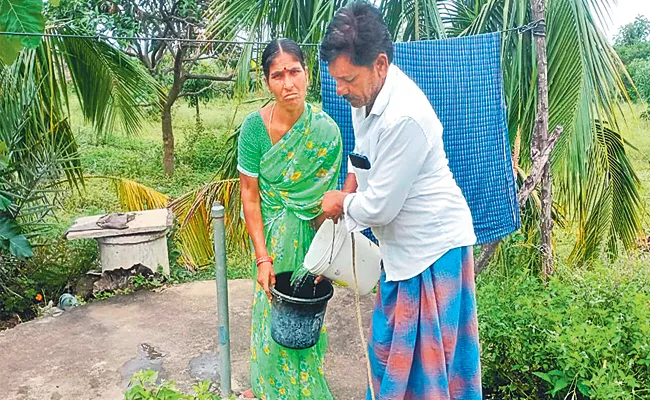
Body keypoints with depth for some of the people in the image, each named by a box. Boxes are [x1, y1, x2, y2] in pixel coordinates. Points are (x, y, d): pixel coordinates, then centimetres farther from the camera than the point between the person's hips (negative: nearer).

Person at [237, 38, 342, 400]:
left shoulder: (326, 130, -17)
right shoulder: (254, 127, -15)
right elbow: (250, 196, -11)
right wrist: (262, 257, -13)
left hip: (308, 234, -1)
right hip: (270, 231, 1)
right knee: (272, 308, 14)